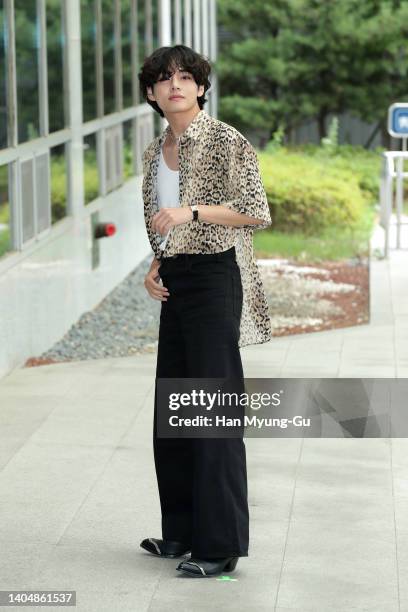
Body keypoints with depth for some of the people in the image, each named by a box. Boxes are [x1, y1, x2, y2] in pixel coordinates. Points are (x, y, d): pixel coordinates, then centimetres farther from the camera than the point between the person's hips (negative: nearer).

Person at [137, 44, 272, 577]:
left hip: (216, 279, -8)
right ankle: (183, 531, 23)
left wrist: (192, 211, -23)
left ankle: (222, 545, -1)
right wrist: (155, 267, 6)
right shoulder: (155, 152, 13)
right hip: (175, 284, 8)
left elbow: (258, 213, -14)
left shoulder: (226, 141, -9)